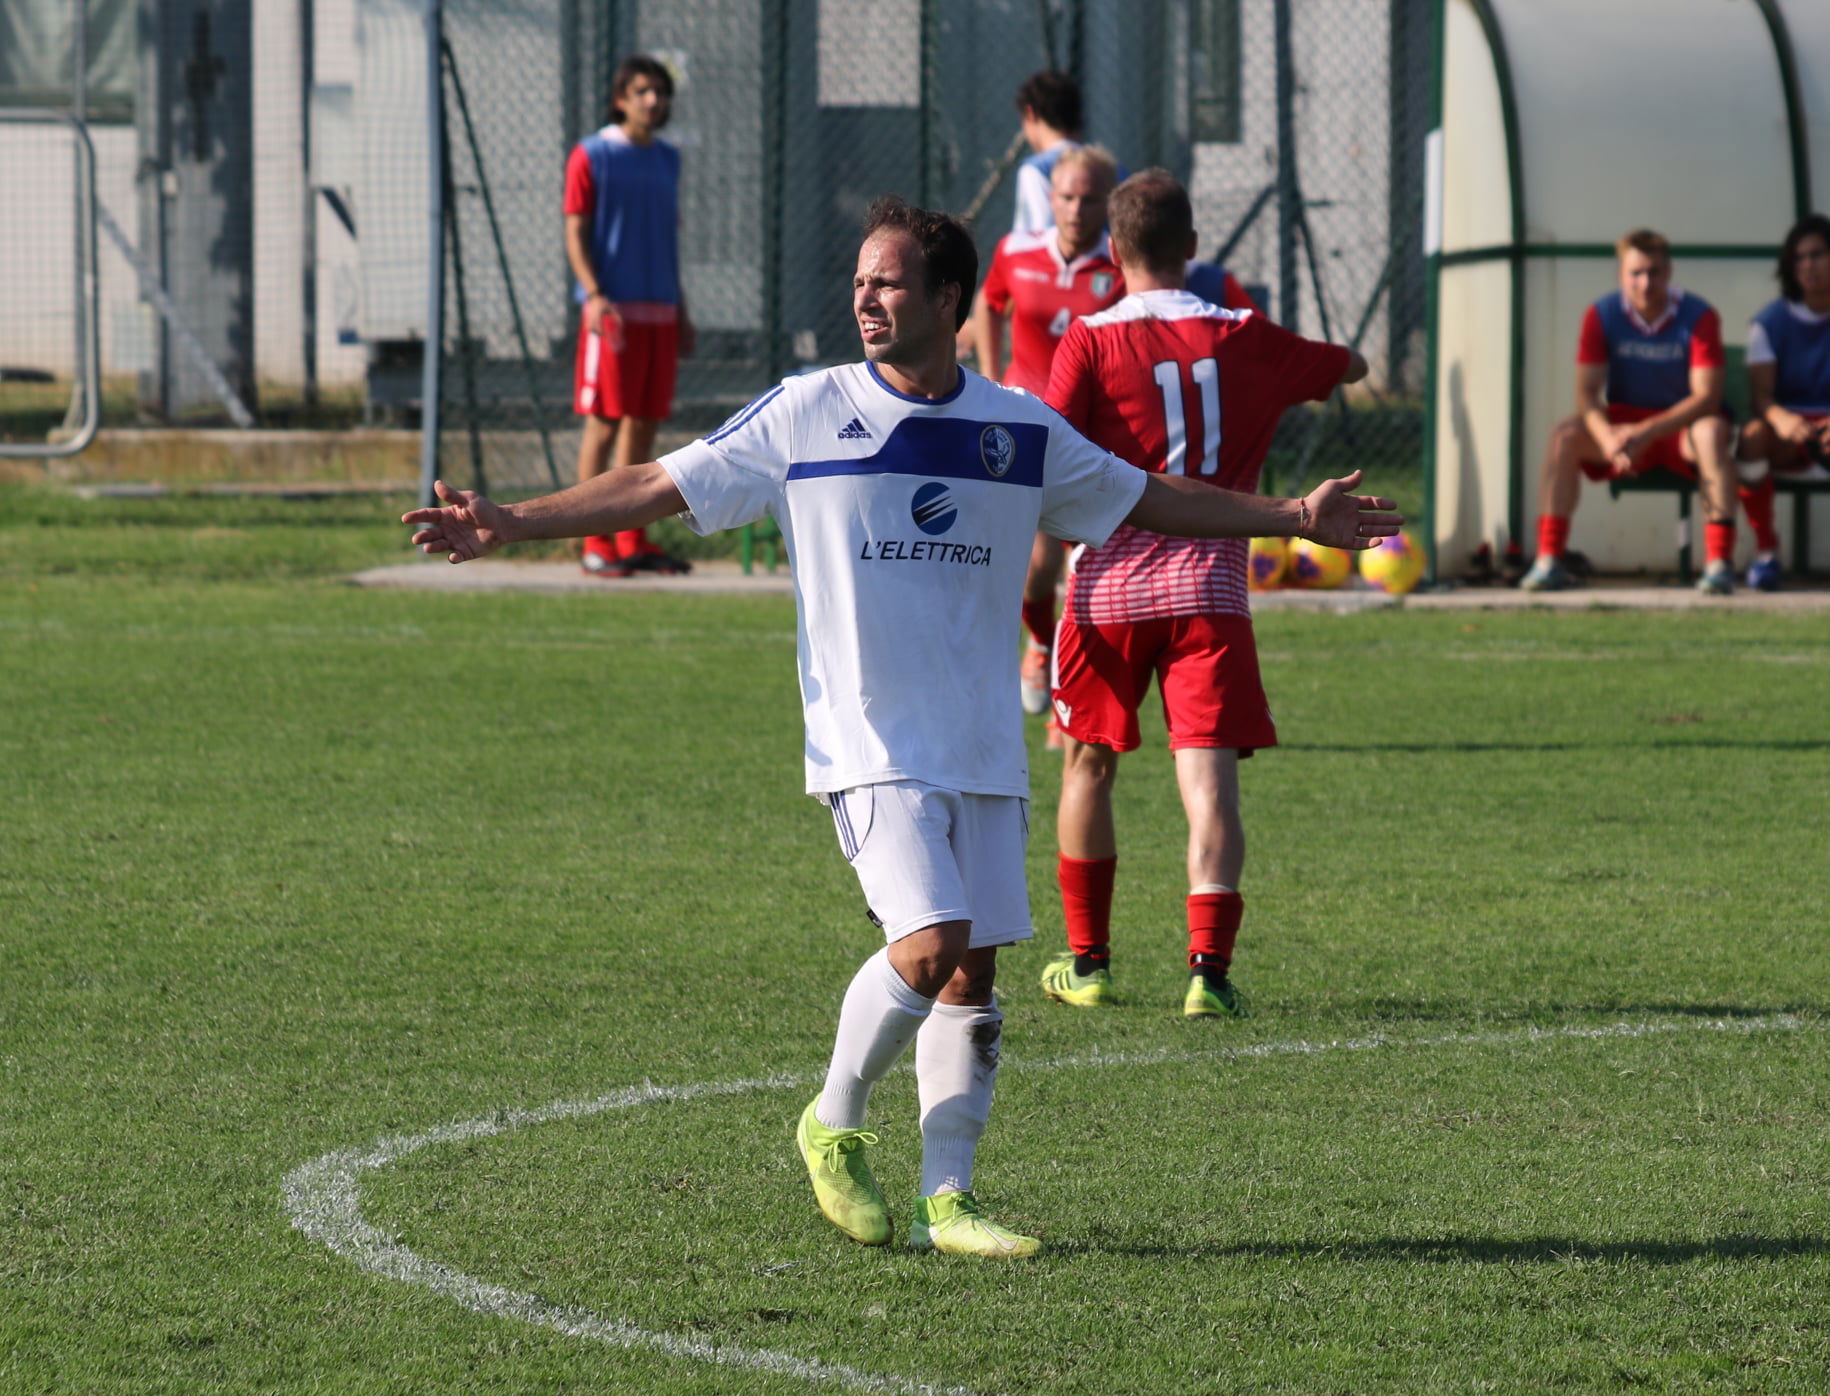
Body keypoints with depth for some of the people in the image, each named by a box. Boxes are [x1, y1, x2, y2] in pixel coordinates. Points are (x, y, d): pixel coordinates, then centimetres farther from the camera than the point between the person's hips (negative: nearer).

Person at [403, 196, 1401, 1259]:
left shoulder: (1022, 430, 6)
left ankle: (948, 1200, 10)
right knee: (931, 943, -18)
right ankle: (836, 1125, 5)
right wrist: (508, 524, -6)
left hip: (985, 750, 4)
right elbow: (659, 489, 0)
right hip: (869, 744, -4)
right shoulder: (806, 415, -2)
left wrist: (1295, 517, 14)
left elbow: (1150, 500, 18)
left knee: (974, 971, 2)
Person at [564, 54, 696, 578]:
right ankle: (596, 544, -4)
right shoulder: (591, 156, -3)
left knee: (645, 424, 7)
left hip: (660, 311, 6)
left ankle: (631, 540, 12)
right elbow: (575, 234, -6)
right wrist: (594, 295, -20)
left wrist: (681, 309, 19)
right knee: (603, 424, -6)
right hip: (613, 309, -6)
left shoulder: (667, 159, 16)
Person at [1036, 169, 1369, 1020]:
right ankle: (1209, 970, -19)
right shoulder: (1245, 340, 6)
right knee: (1209, 784, -5)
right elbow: (1349, 367, 25)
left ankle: (1087, 960, 24)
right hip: (1211, 587, 1)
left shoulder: (1091, 342, -3)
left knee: (1088, 766, 18)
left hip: (1110, 587, -1)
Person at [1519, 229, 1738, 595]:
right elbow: (1586, 393, -12)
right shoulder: (1601, 316, -5)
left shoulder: (1699, 317, -13)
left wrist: (1646, 432, -33)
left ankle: (1719, 562, -41)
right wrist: (1609, 439, -33)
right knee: (1565, 436, -24)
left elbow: (1706, 397, -21)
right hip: (1623, 423, 2)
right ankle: (1549, 561, -27)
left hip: (1680, 426, -2)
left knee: (1712, 432, -36)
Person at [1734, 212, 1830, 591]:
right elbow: (1761, 393, -10)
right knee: (1753, 435, -35)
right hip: (1785, 434, 0)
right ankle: (1765, 550, -22)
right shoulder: (1771, 321, 2)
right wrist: (1781, 418, -35)